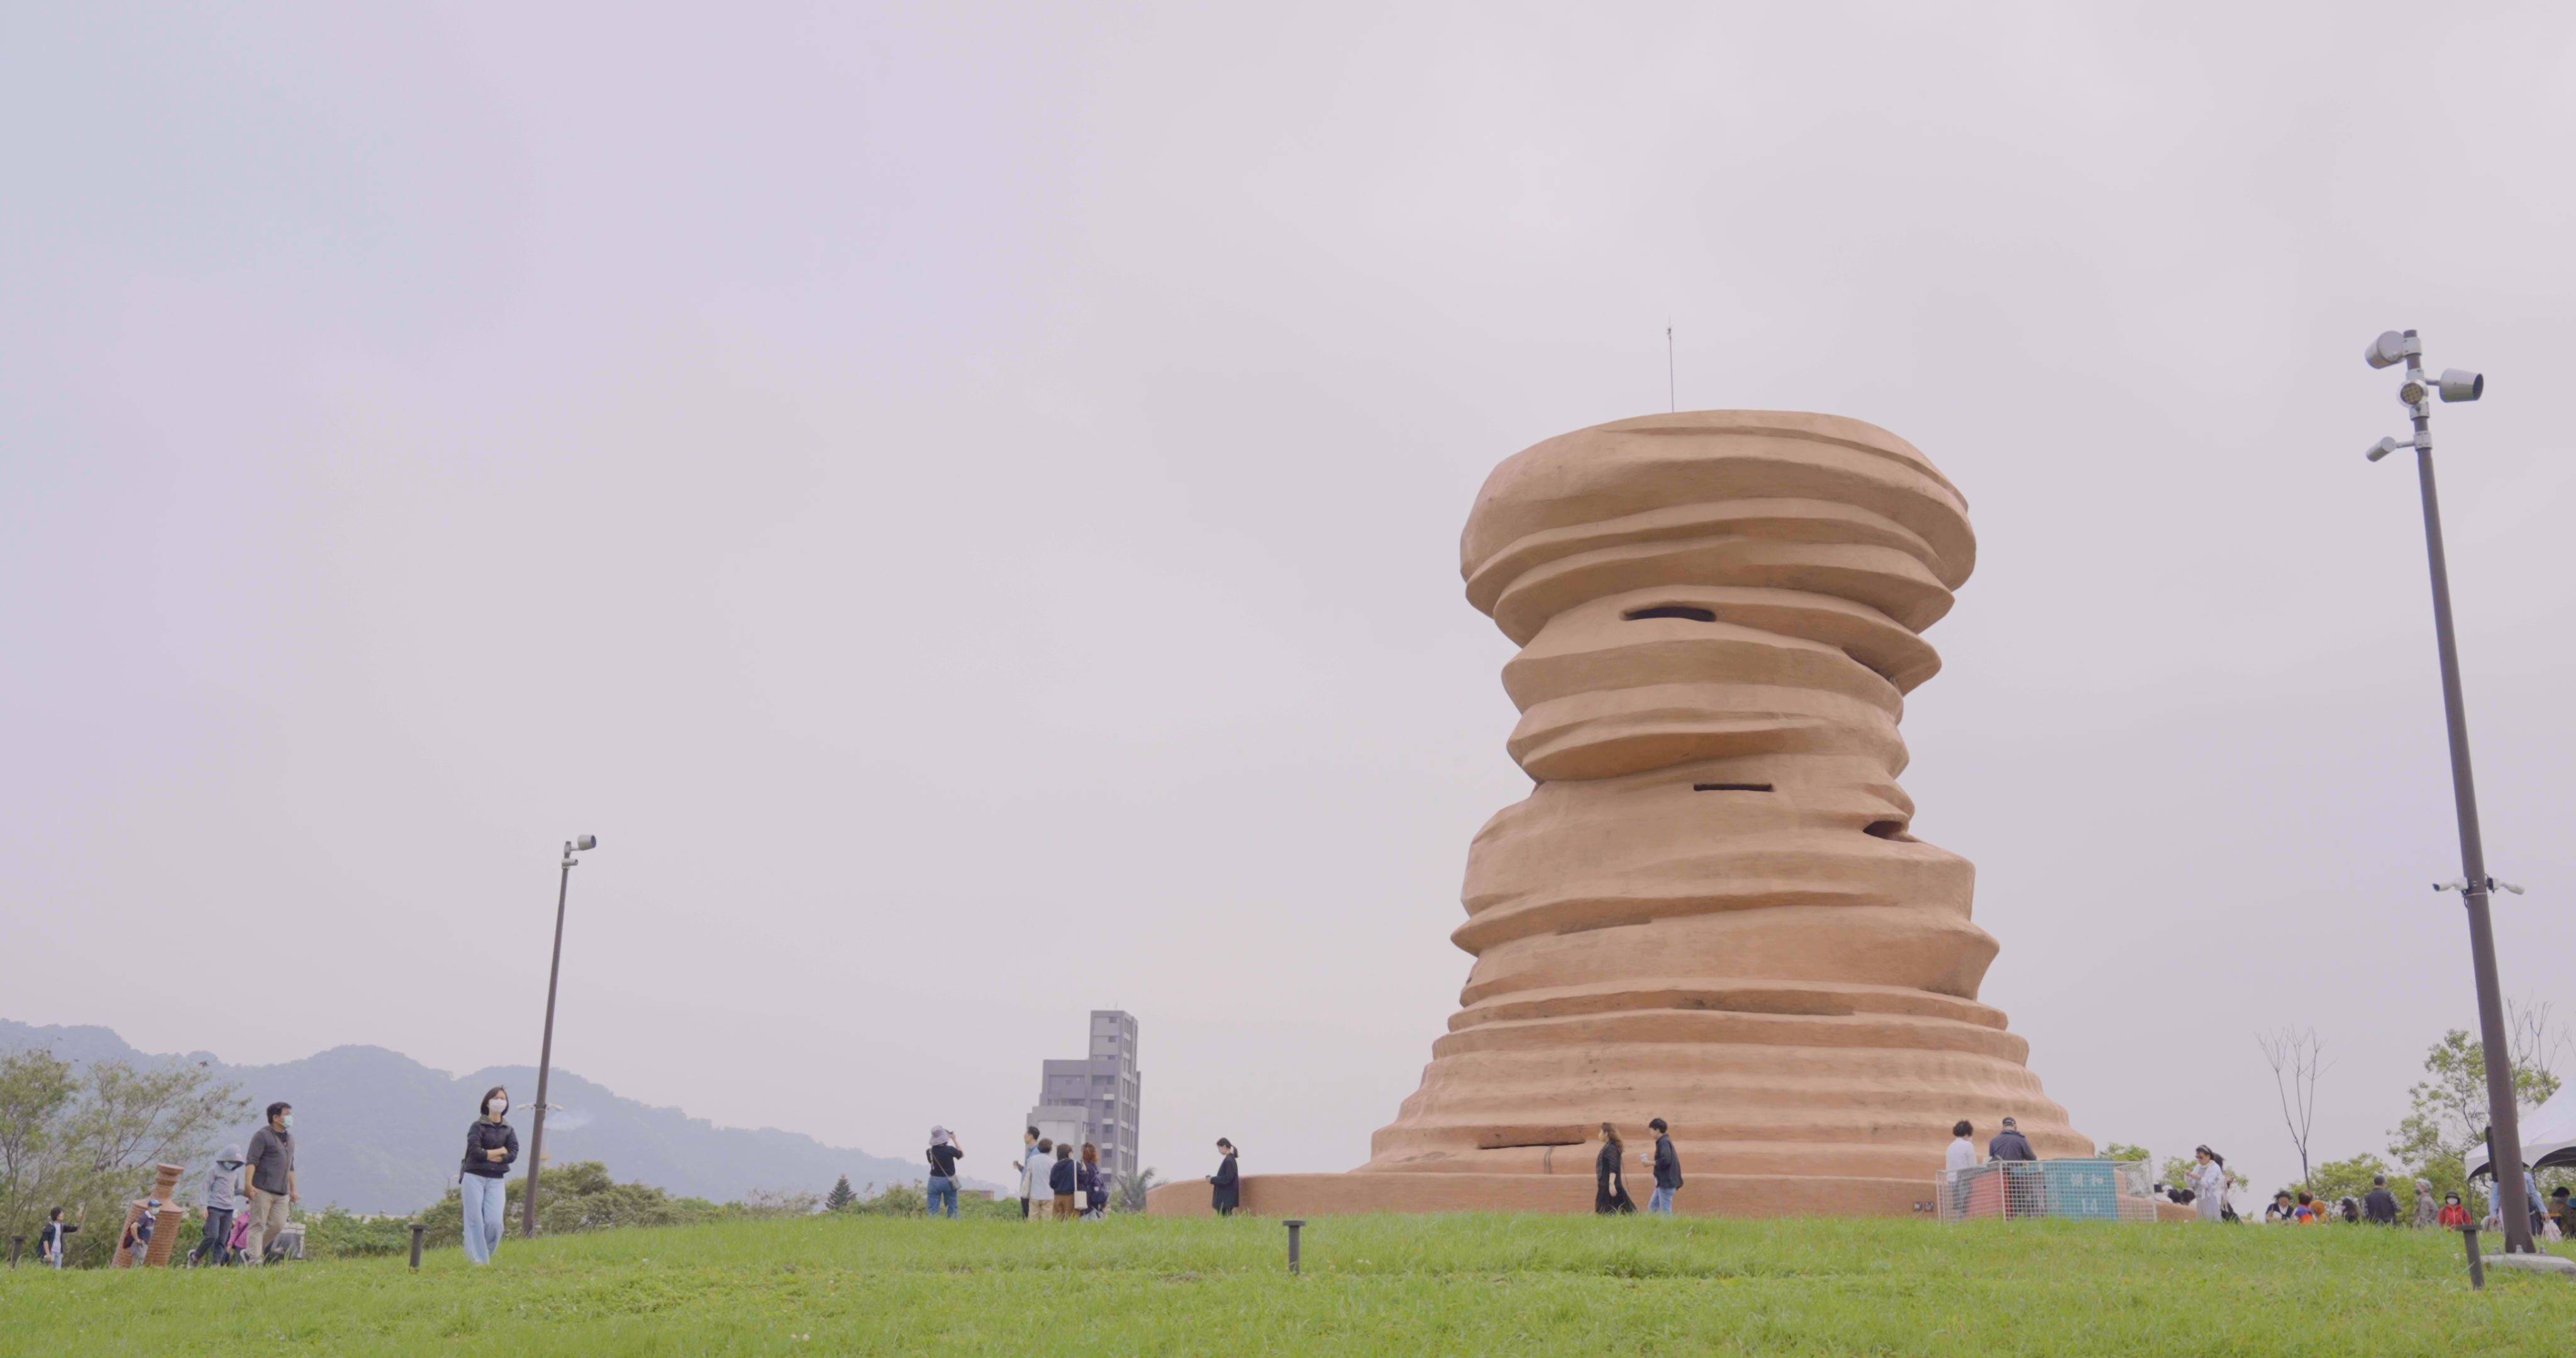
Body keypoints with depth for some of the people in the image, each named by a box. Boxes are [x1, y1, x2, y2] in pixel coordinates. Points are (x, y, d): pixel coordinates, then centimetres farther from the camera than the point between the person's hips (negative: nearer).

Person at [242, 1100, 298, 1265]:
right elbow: (252, 1161, -12)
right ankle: (255, 1260, -8)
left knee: (278, 1225, 0)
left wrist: (293, 1190, 24)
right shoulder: (262, 1136, -3)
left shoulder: (290, 1138, 21)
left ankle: (258, 1250, 19)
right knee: (258, 1225, -6)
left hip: (282, 1193, 7)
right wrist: (249, 1185, -22)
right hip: (262, 1190, -7)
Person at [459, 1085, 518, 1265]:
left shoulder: (508, 1130, 11)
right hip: (474, 1177, -3)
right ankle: (477, 1260, 0)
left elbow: (513, 1154, -2)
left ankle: (486, 1255, 13)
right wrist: (501, 1152, -4)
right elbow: (475, 1152, -13)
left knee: (495, 1222, -7)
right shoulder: (477, 1126, 0)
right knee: (475, 1220, -4)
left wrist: (488, 1156, -11)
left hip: (496, 1181, 3)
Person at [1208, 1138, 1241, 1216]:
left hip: (1226, 1198, -10)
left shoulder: (1228, 1161, -17)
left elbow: (1227, 1179, -21)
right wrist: (1214, 1178, 11)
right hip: (1227, 1196, 10)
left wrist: (1213, 1180, -13)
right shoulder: (1231, 1159, 12)